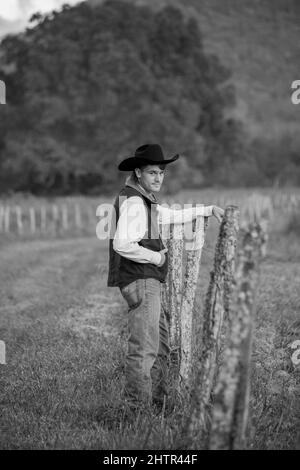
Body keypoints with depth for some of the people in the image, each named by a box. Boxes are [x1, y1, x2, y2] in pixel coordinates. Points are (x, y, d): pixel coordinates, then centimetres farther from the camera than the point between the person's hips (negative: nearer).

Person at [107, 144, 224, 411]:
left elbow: (172, 216, 32)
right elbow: (122, 245, -27)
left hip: (147, 281, 11)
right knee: (144, 348, -10)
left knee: (161, 344, 17)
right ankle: (139, 407, -7)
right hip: (140, 280, -11)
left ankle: (158, 402, 26)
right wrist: (156, 257, -15)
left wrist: (209, 210, 28)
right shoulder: (132, 201, -15)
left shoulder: (144, 200, 17)